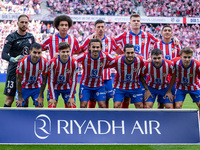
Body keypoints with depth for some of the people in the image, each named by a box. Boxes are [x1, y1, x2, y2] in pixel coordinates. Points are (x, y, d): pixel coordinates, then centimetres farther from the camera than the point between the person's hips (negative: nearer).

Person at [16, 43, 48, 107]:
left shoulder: (45, 62, -22)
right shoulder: (22, 62, -28)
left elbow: (44, 80, -8)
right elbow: (18, 80, -16)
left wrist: (40, 96, -8)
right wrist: (20, 97, -12)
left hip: (37, 87, 2)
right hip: (24, 87, -2)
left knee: (39, 106, -6)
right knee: (20, 106, -7)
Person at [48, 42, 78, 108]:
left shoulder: (74, 62, -19)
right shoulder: (53, 62, -24)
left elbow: (74, 81, -10)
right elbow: (50, 81, -16)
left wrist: (71, 97, -10)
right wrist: (52, 98, -17)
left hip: (67, 88, 2)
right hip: (54, 88, -2)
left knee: (72, 107, -5)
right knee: (51, 107, -11)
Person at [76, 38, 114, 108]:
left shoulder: (105, 56, -18)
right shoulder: (84, 56, -23)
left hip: (99, 85, 2)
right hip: (85, 85, -1)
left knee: (103, 106, -3)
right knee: (83, 105, -7)